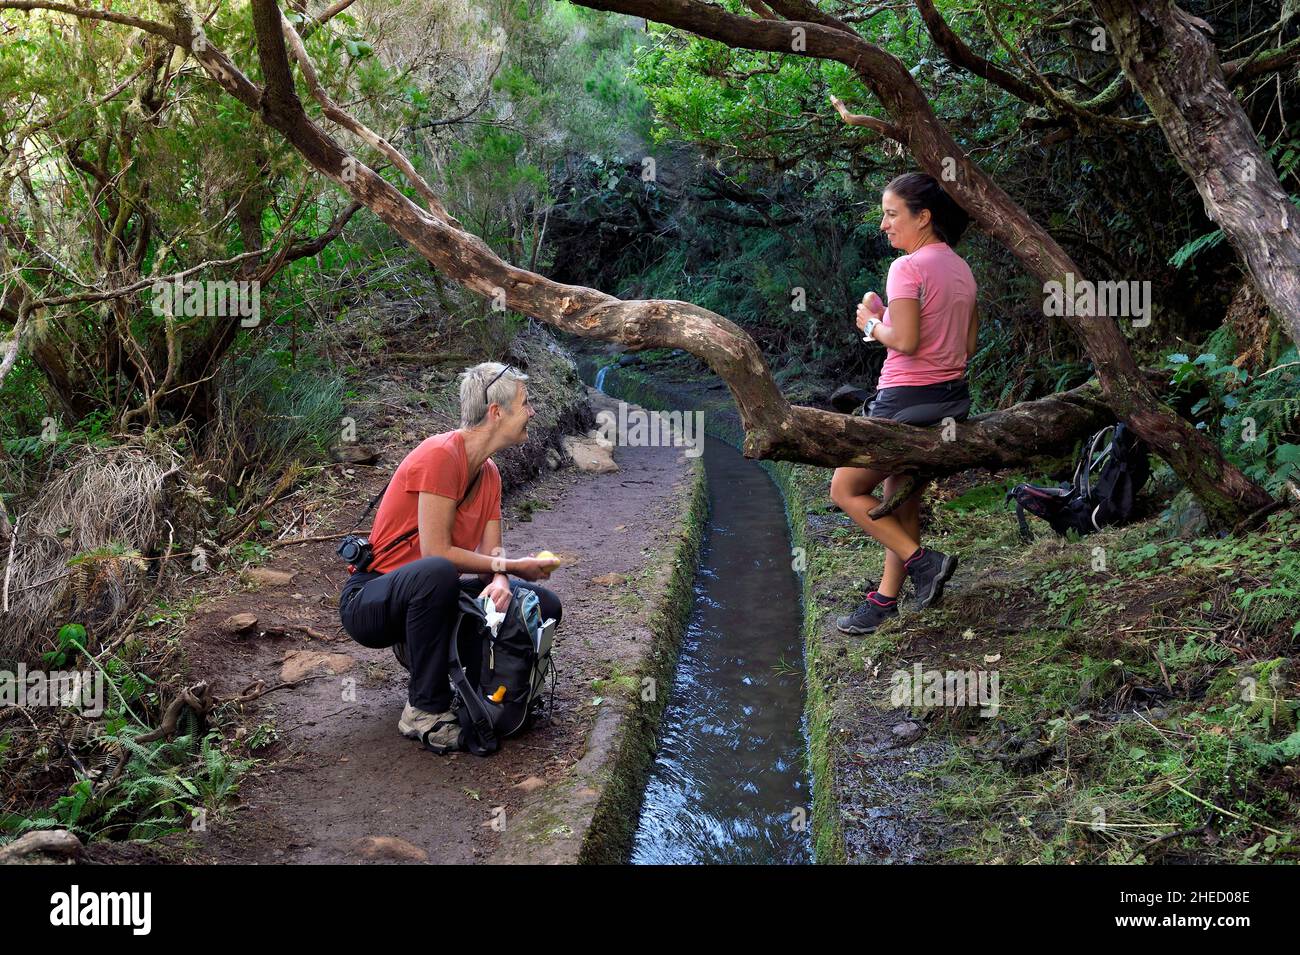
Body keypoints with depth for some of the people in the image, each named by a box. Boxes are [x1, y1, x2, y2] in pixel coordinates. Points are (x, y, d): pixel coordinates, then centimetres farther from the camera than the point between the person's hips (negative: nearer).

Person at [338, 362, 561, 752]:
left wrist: (499, 582, -23)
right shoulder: (441, 455, -21)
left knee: (544, 605, -3)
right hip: (370, 602, -8)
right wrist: (510, 566, -17)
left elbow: (490, 553, 0)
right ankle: (425, 710, -24)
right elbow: (436, 552, -25)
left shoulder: (489, 473, 6)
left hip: (425, 597, 8)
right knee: (437, 573, -41)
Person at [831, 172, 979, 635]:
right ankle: (885, 600, 20)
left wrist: (872, 323, -4)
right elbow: (968, 345, 13)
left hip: (907, 402, -9)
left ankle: (923, 562, -2)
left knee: (846, 489, 4)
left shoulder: (907, 268, -16)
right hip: (952, 397, 9)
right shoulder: (961, 269, 11)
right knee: (902, 499, 15)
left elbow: (905, 341, -23)